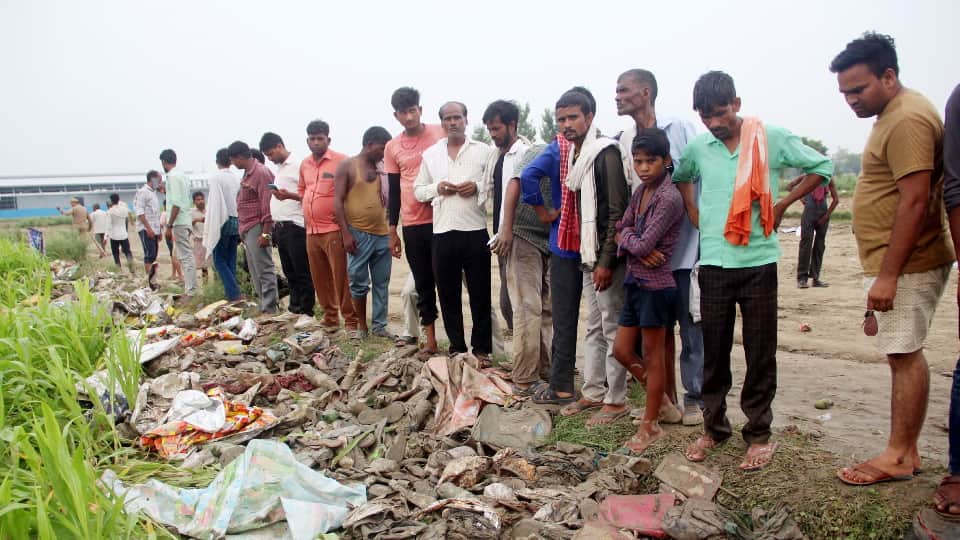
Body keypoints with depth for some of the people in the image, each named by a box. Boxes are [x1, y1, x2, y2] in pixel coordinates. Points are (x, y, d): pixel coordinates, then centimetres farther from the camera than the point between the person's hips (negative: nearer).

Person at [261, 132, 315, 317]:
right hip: (280, 227, 8)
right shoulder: (279, 169, 20)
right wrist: (274, 225, 15)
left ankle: (306, 312, 2)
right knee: (289, 272, 13)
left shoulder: (298, 166, -7)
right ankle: (294, 308, 20)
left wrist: (289, 195, -26)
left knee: (302, 272, -3)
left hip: (295, 227, -8)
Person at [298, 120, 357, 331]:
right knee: (320, 278, 11)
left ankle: (350, 320, 3)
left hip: (334, 230, -6)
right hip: (311, 231, 6)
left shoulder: (341, 161, -5)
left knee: (341, 276, -5)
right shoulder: (304, 164, 14)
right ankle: (330, 318, 22)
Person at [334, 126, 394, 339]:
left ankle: (380, 326, 14)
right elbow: (338, 202, -6)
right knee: (359, 283, 1)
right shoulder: (347, 165, -1)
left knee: (382, 283, 7)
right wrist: (346, 233, -13)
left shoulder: (380, 168, 14)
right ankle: (362, 326, 14)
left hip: (382, 235, 5)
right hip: (358, 235, -5)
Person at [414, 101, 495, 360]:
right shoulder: (430, 154, 13)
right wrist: (436, 188, -4)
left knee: (480, 292, 4)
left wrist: (478, 188, -13)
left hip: (475, 231, -2)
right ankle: (456, 346, 21)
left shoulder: (483, 151, 6)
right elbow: (418, 190, 15)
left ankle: (482, 348, 15)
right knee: (448, 293, 8)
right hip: (443, 232, 2)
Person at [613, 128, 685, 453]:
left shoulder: (670, 198, -18)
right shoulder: (640, 191, 8)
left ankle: (650, 426, 20)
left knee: (652, 356, 5)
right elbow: (621, 231, 7)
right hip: (635, 282, 8)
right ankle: (661, 398, 36)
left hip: (656, 286, -8)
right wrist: (633, 241, -13)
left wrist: (627, 235, -2)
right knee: (622, 351, 14)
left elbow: (642, 246, -21)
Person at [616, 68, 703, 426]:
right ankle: (668, 397, 23)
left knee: (691, 327, 4)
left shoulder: (680, 129, -4)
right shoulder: (623, 142, 7)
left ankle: (694, 397, 18)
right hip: (649, 253, 4)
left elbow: (703, 178, -5)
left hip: (687, 247, -4)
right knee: (659, 329, 11)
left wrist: (706, 236, -8)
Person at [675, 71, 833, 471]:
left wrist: (781, 206, -1)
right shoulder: (698, 148, 4)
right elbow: (679, 177, 25)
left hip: (758, 262, -2)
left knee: (760, 353, 4)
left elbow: (821, 167, 6)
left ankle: (759, 434, 17)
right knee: (714, 351, 8)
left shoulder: (772, 138, -3)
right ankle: (714, 427, 23)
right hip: (713, 262, 2)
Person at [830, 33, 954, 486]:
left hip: (905, 265, -10)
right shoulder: (892, 115, 16)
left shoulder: (908, 120, -16)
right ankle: (905, 451, 20)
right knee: (904, 355, 12)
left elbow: (915, 201, -23)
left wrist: (887, 275, -23)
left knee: (904, 355, -3)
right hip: (891, 264, 10)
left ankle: (899, 456, 8)